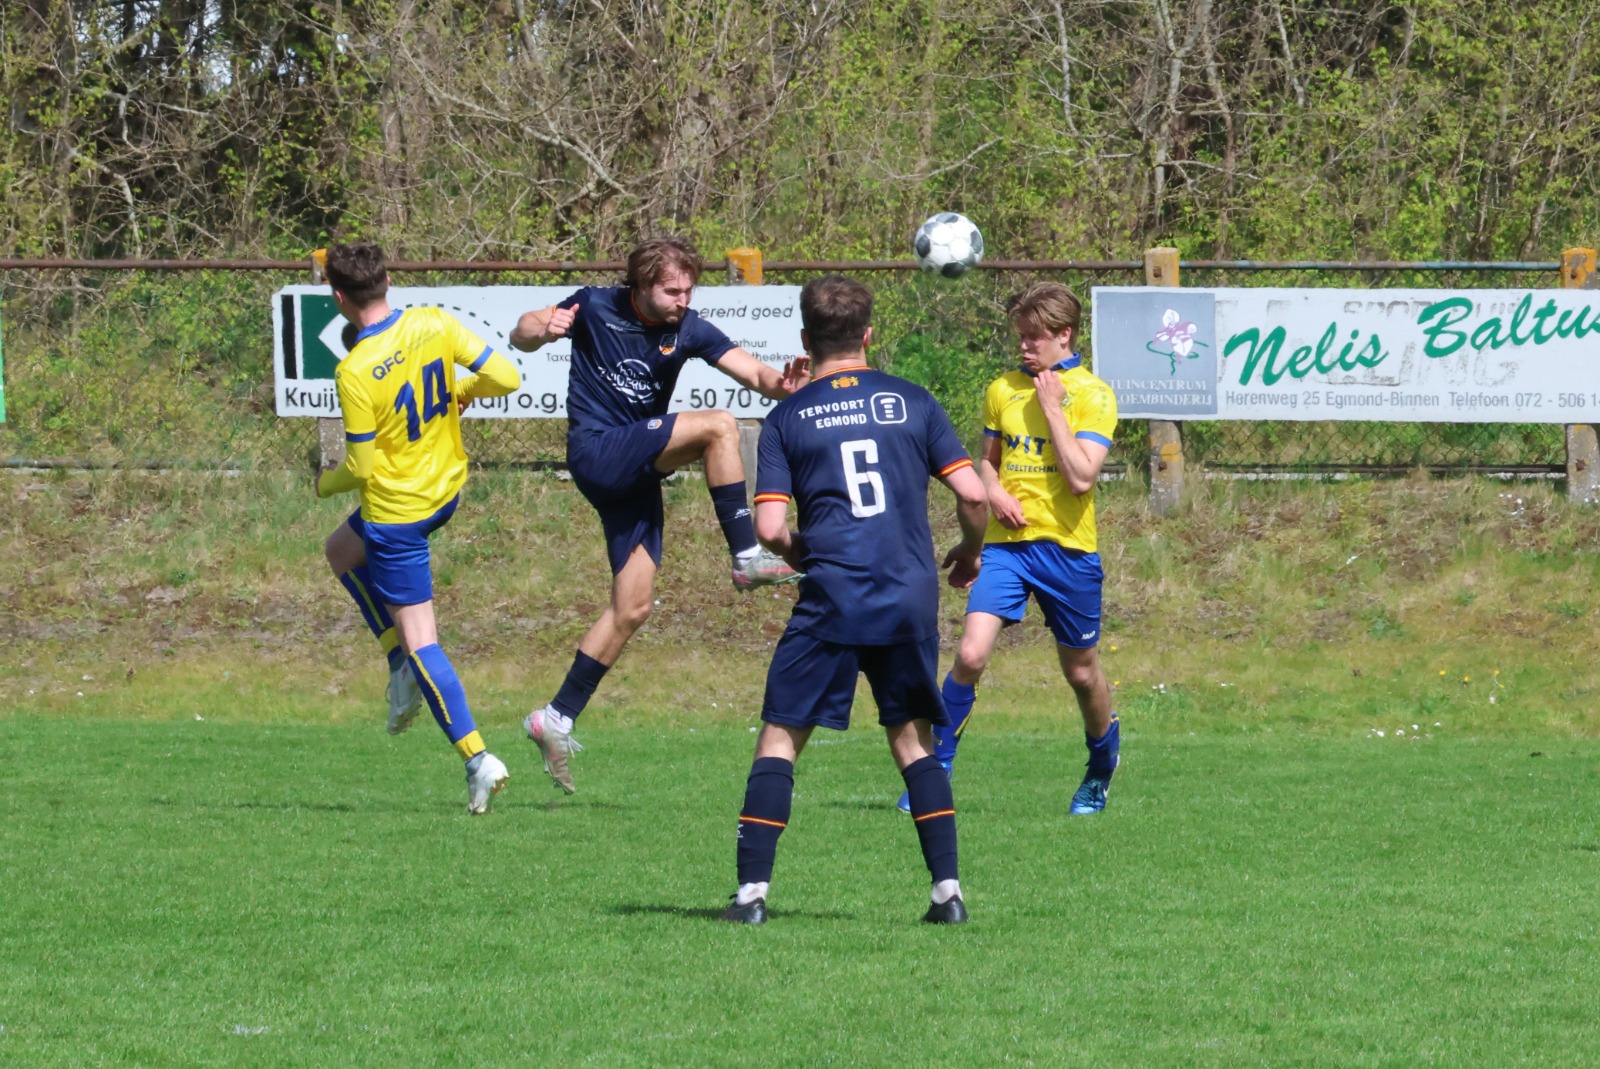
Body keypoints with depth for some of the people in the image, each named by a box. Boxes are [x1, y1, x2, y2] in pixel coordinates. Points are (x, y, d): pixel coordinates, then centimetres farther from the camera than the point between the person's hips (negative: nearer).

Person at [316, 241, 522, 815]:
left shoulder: (355, 373, -26)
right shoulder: (434, 325, -12)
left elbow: (362, 468, -19)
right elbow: (507, 378, -10)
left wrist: (326, 483, 3)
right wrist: (460, 390, 10)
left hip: (395, 514, -7)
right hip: (446, 489, 7)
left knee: (417, 637, 1)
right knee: (341, 550, 30)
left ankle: (476, 758, -5)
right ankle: (404, 667, 23)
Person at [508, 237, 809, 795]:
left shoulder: (689, 330, 0)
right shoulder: (595, 308, -7)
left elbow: (752, 372, -10)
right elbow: (521, 335, 1)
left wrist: (780, 383, -33)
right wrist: (543, 329, -23)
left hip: (637, 471, 5)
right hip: (597, 451, -5)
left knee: (633, 607, 3)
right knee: (718, 426, -22)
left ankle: (557, 719, 10)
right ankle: (747, 556, -21)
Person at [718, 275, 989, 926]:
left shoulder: (786, 419, 4)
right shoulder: (911, 403, 7)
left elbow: (770, 529, -2)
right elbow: (972, 494, 2)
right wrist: (969, 553, 22)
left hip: (832, 603, -2)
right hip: (912, 599, 2)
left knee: (780, 739, 4)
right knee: (912, 738, 14)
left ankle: (752, 891, -4)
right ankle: (947, 890, 6)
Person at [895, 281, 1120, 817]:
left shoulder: (1092, 395, -6)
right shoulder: (1002, 390, 9)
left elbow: (1081, 477, -16)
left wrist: (1051, 408, -15)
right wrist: (993, 491, -1)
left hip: (1067, 547, -3)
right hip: (1006, 544, 3)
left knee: (1081, 671, 11)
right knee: (970, 654, -15)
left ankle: (1101, 766, 37)